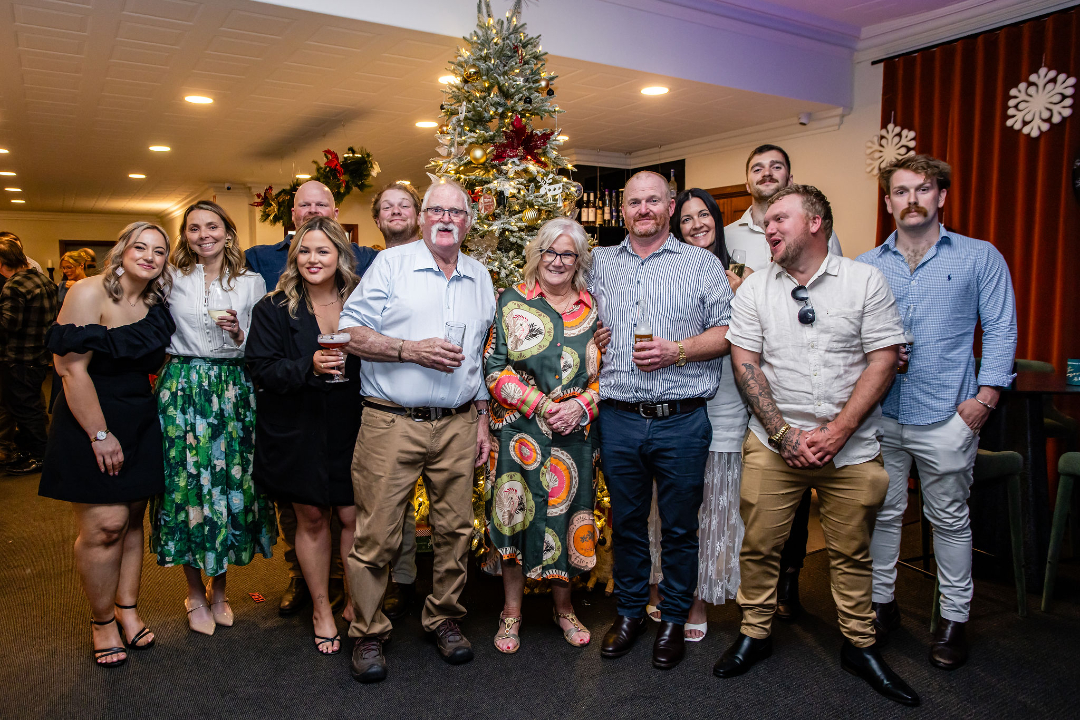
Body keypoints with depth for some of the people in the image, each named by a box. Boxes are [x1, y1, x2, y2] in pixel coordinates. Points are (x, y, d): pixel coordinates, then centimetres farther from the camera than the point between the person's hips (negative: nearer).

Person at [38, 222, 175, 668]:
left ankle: (127, 608, 25)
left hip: (141, 422, 6)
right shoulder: (90, 294, -12)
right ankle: (101, 620, 13)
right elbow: (73, 369, -16)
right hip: (90, 421, -6)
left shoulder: (156, 306, 7)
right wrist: (100, 434, -16)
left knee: (132, 518, 10)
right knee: (106, 523, -6)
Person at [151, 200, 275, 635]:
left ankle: (219, 589, 24)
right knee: (186, 485, 2)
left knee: (231, 483, 4)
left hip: (233, 392, 1)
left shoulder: (251, 283, 6)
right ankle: (195, 594, 21)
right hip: (182, 390, 0)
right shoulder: (171, 281, 6)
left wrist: (239, 333, -10)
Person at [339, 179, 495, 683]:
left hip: (458, 424, 4)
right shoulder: (390, 264, 1)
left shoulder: (480, 278, 15)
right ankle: (368, 634, 17)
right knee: (376, 534, 0)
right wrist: (409, 349, -16)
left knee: (455, 528, 10)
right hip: (391, 422, -4)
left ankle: (444, 618, 28)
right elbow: (349, 332, -5)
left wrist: (482, 419, 14)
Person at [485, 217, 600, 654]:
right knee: (517, 515, 3)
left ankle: (563, 607, 30)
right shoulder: (513, 302, 1)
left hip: (574, 434, 2)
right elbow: (495, 369, -4)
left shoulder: (592, 310, 8)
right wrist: (541, 405, -12)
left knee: (566, 516, 9)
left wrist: (581, 406, -10)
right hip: (520, 432, -2)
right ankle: (511, 612, 22)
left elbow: (606, 373, 8)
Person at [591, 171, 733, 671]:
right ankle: (629, 612, 31)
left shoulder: (702, 264, 4)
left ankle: (674, 620, 26)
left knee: (680, 527, 8)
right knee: (626, 521, 14)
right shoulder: (600, 263, 13)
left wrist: (678, 350, -14)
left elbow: (728, 331, -1)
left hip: (682, 422, -2)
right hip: (618, 419, 3)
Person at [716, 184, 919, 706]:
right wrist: (784, 434, -11)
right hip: (774, 444, 1)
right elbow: (744, 364, -1)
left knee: (850, 551, 11)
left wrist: (836, 432, -14)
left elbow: (883, 359, -5)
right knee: (759, 545, 6)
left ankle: (859, 645, 30)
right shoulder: (754, 288, 3)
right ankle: (755, 634, 26)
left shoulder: (866, 280, -1)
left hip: (851, 446, -1)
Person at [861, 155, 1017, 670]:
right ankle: (881, 603, 27)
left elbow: (1001, 331, 1)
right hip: (880, 414, 2)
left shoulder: (980, 257, 3)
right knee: (882, 513, 11)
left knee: (949, 518, 9)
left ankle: (954, 618, 24)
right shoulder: (865, 266, 8)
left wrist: (985, 397, -8)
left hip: (946, 416, -2)